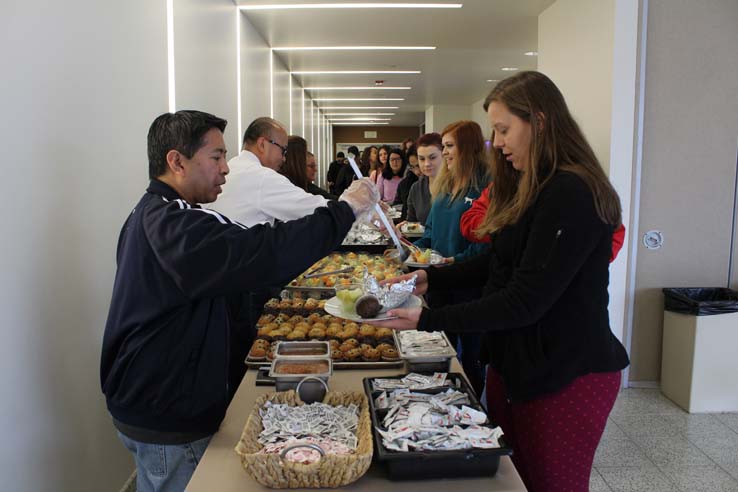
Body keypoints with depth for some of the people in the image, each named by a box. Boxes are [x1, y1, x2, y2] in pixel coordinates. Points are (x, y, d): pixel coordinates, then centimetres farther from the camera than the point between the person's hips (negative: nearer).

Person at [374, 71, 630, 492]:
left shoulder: (571, 194, -21)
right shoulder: (534, 189, 11)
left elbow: (525, 301, -24)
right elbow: (500, 263, 15)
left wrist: (429, 321, -22)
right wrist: (431, 279, 5)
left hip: (567, 377, -8)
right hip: (517, 363, 9)